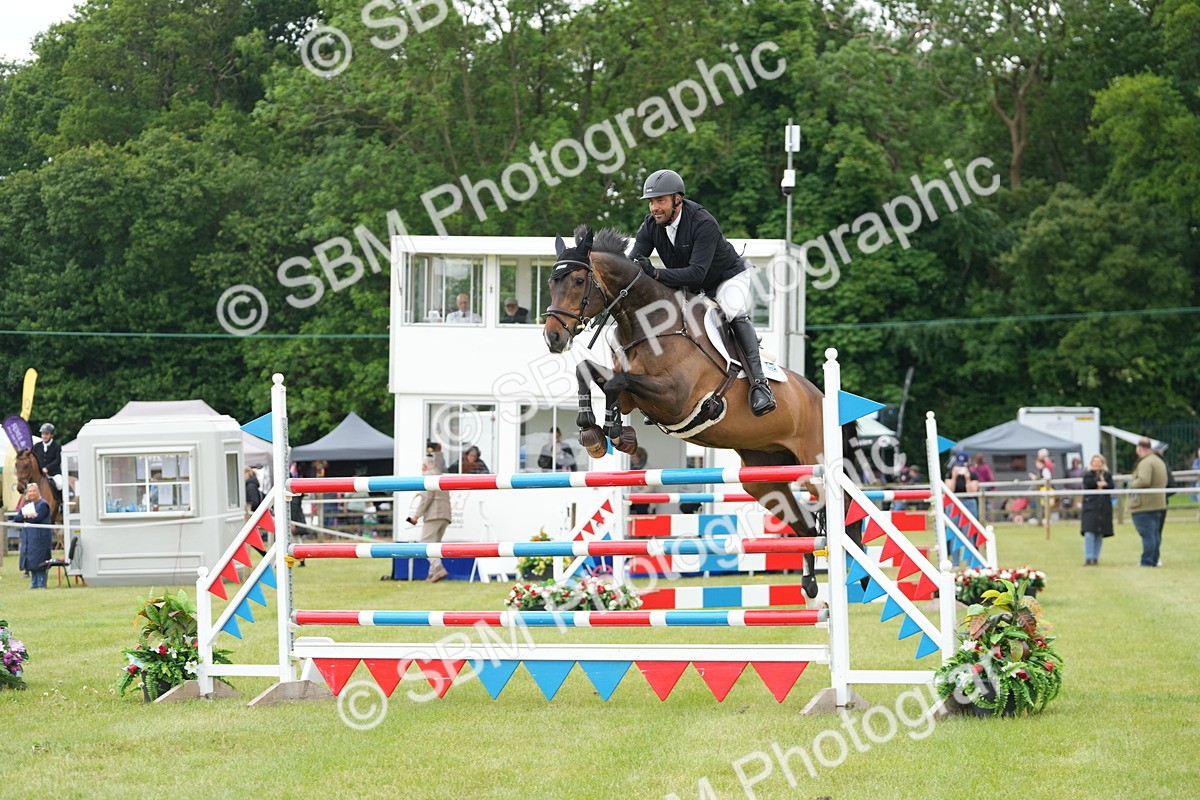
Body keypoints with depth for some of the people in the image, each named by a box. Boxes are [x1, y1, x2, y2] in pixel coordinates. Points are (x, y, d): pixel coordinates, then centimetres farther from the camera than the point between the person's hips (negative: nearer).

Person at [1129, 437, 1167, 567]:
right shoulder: (1159, 461, 16)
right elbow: (1164, 483, 22)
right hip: (1158, 502, 10)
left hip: (1144, 505, -10)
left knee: (1147, 534, -9)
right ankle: (1154, 560, 15)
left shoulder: (1146, 463, -17)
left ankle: (1147, 561, -9)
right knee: (1155, 533, 12)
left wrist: (1132, 483, -12)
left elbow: (1143, 481, -29)